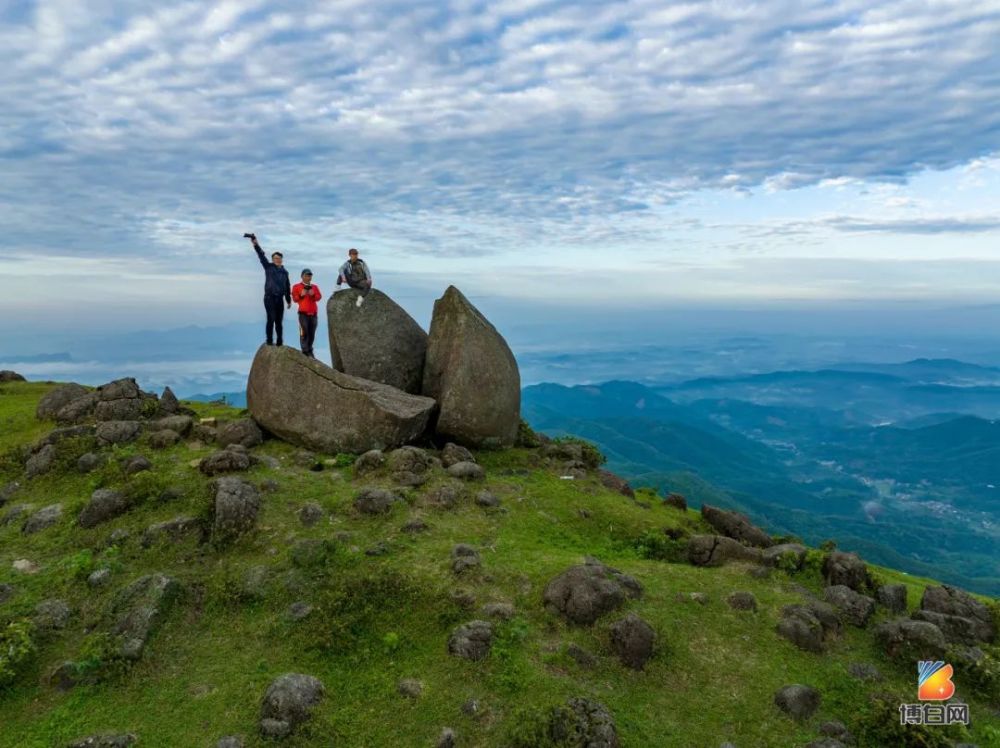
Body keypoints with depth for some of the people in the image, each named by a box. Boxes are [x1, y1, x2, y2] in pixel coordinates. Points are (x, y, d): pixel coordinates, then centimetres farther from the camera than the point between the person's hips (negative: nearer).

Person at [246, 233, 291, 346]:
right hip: (269, 297, -3)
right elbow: (261, 256, -7)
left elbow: (287, 287, 18)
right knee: (271, 319, -11)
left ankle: (280, 342, 9)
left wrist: (289, 300, 18)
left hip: (279, 299, 3)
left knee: (279, 321, 5)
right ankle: (269, 341, -8)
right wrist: (255, 244, -19)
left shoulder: (285, 272, 14)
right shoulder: (268, 267, 6)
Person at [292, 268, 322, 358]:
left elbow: (319, 297, 5)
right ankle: (305, 351, -6)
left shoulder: (315, 286, 16)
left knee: (312, 333, 6)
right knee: (304, 333, -9)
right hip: (303, 313, -4)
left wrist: (313, 294, -13)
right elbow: (295, 298, 1)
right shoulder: (296, 286, 6)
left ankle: (310, 351, 13)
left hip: (313, 313, 4)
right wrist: (301, 295, -16)